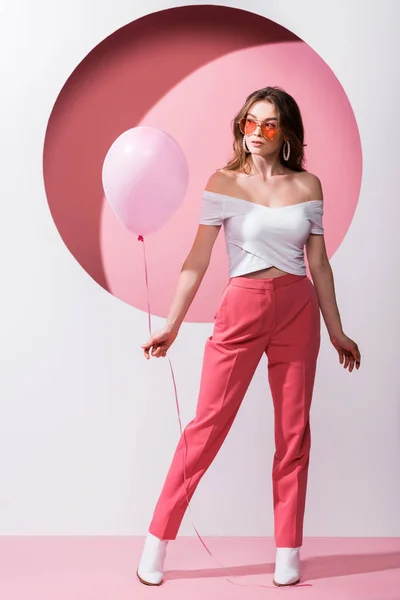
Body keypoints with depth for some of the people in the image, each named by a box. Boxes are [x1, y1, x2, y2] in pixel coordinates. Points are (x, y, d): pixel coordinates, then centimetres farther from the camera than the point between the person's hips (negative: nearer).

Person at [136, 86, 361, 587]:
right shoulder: (223, 182, 0)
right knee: (207, 425, -3)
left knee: (293, 432, 5)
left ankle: (288, 554, 15)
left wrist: (336, 331, 12)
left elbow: (319, 263, 11)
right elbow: (198, 259, -2)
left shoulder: (308, 185, 7)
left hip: (298, 310, 3)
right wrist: (172, 325, -7)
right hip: (242, 307, -2)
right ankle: (156, 543, 7)